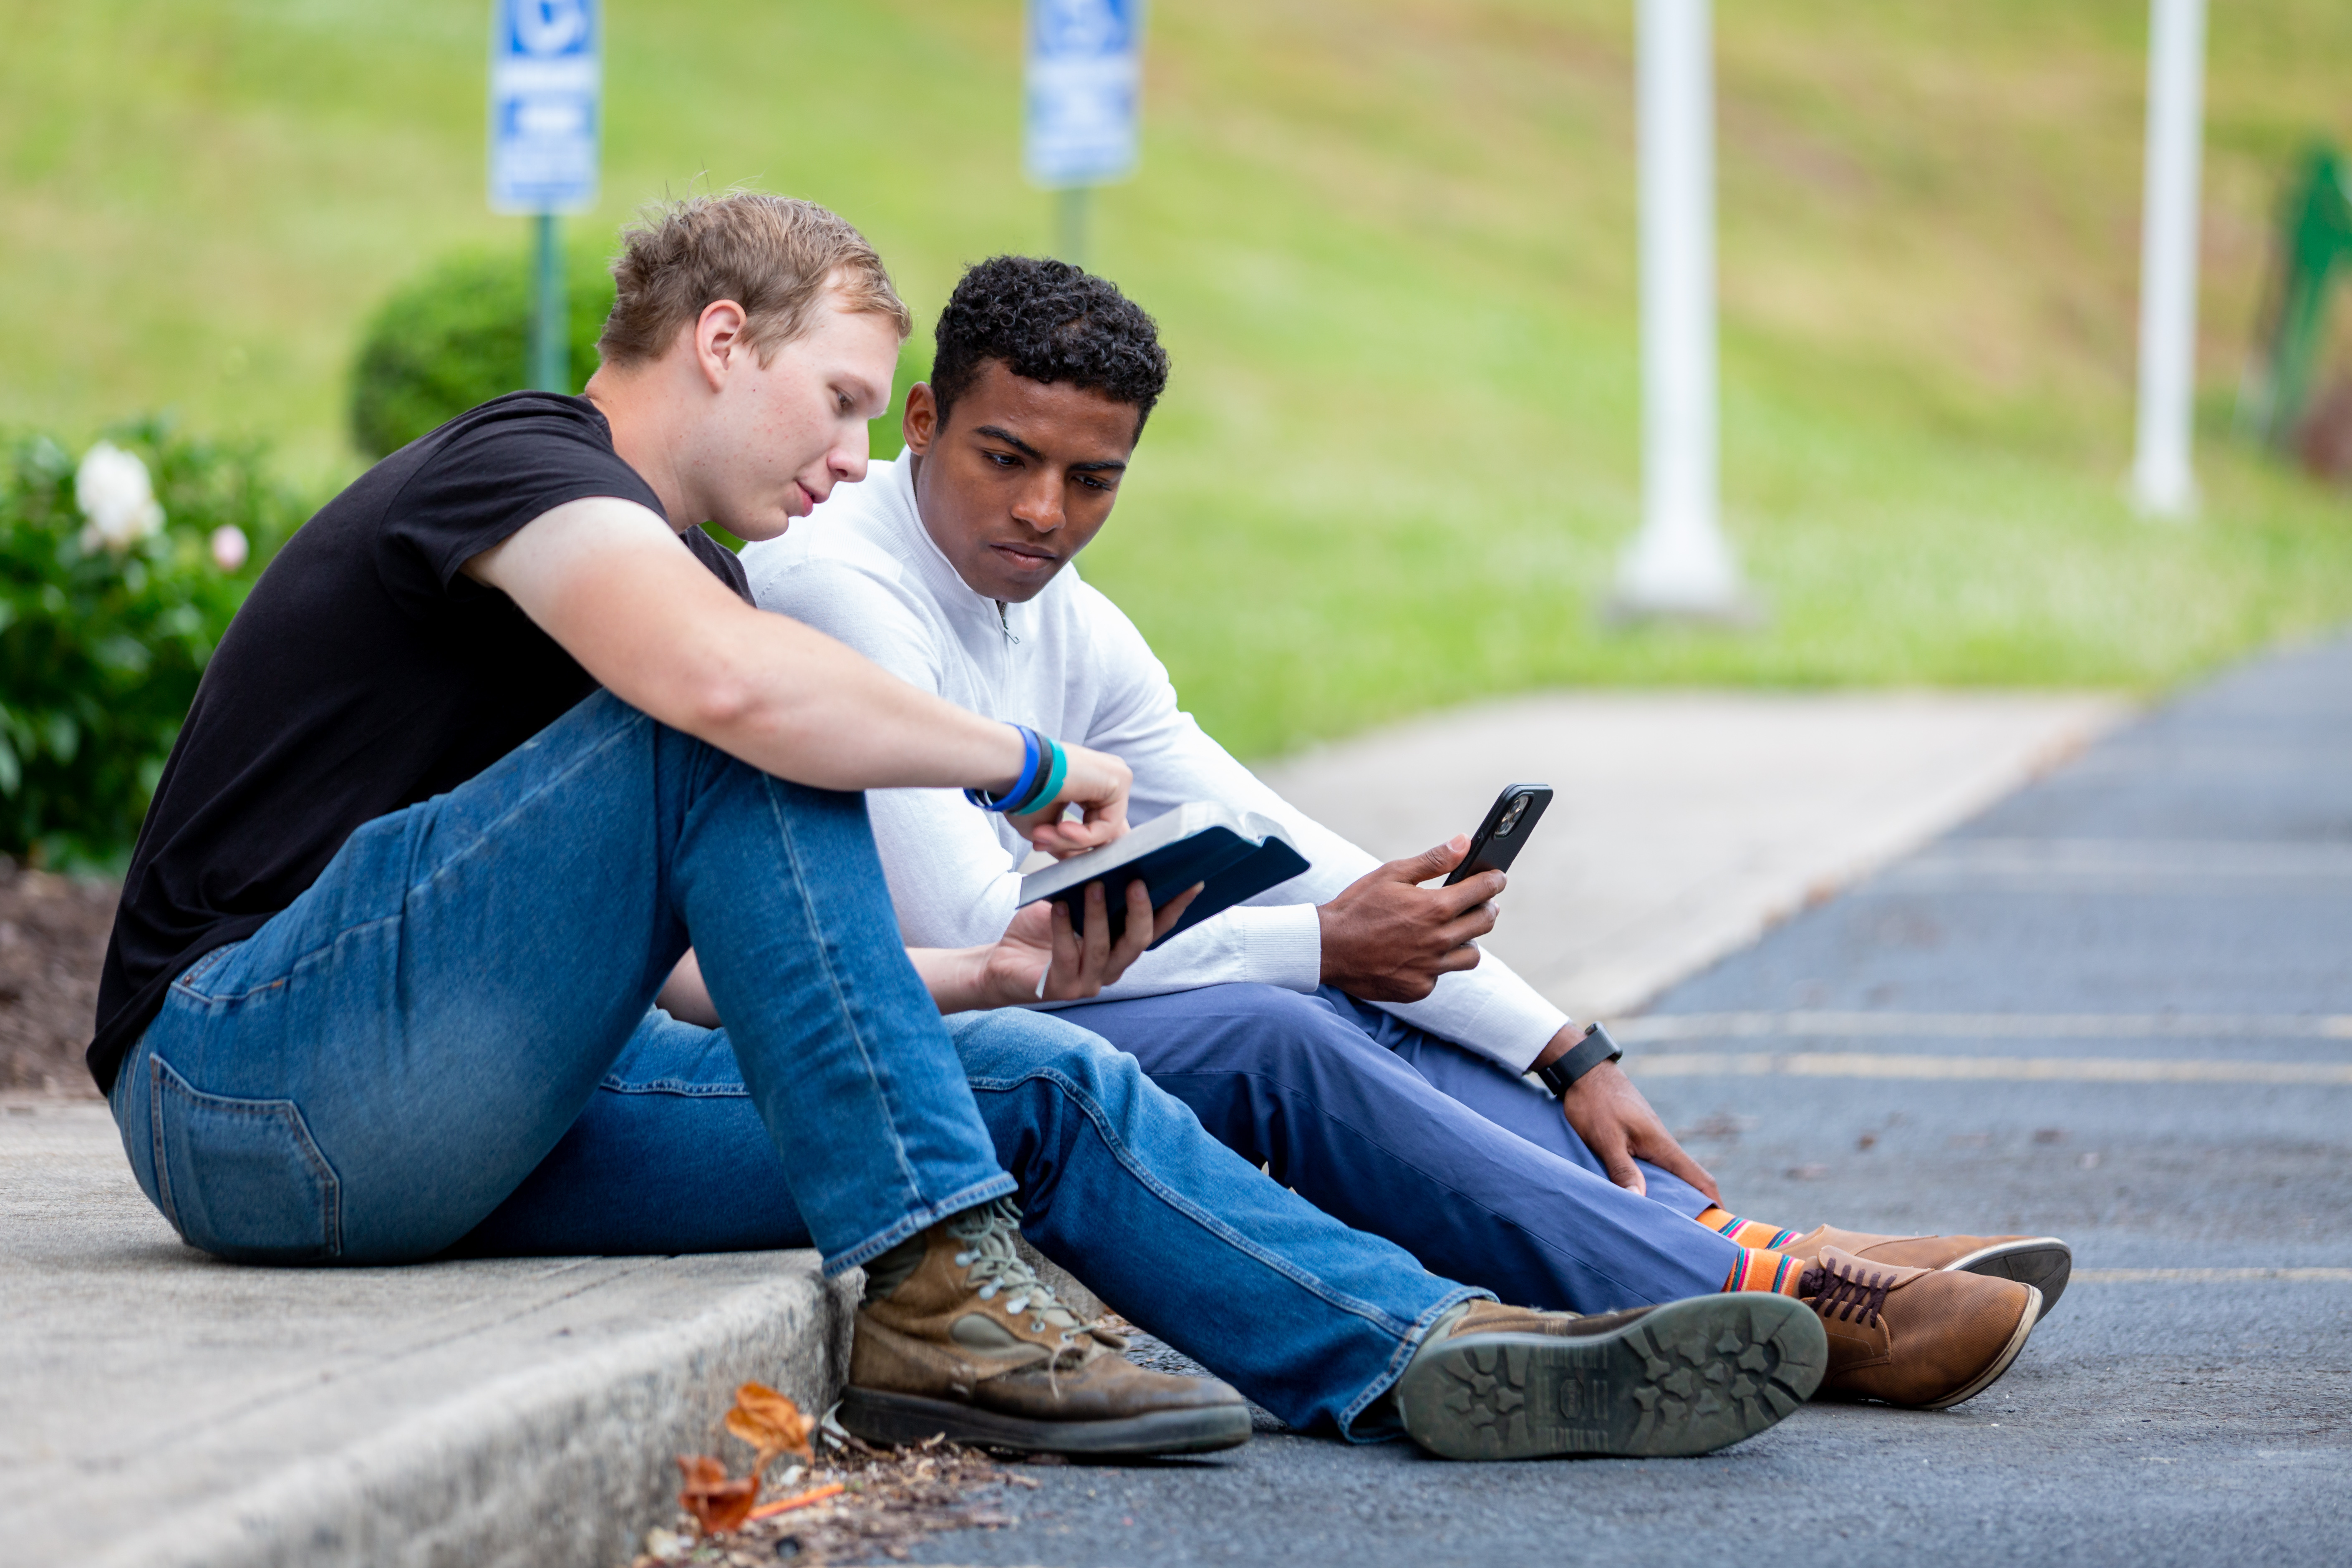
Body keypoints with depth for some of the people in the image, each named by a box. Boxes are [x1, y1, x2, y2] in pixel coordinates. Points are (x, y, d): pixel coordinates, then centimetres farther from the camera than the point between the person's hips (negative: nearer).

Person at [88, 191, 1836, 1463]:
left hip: (458, 1128, 9)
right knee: (730, 741, -25)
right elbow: (732, 686, -31)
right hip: (249, 1079, -9)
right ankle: (938, 1295, -25)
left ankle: (1441, 1349, -13)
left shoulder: (647, 563, 23)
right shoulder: (523, 461, -9)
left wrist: (985, 974, 8)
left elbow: (680, 947, 19)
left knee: (1047, 1085, -4)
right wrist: (1025, 762, -17)